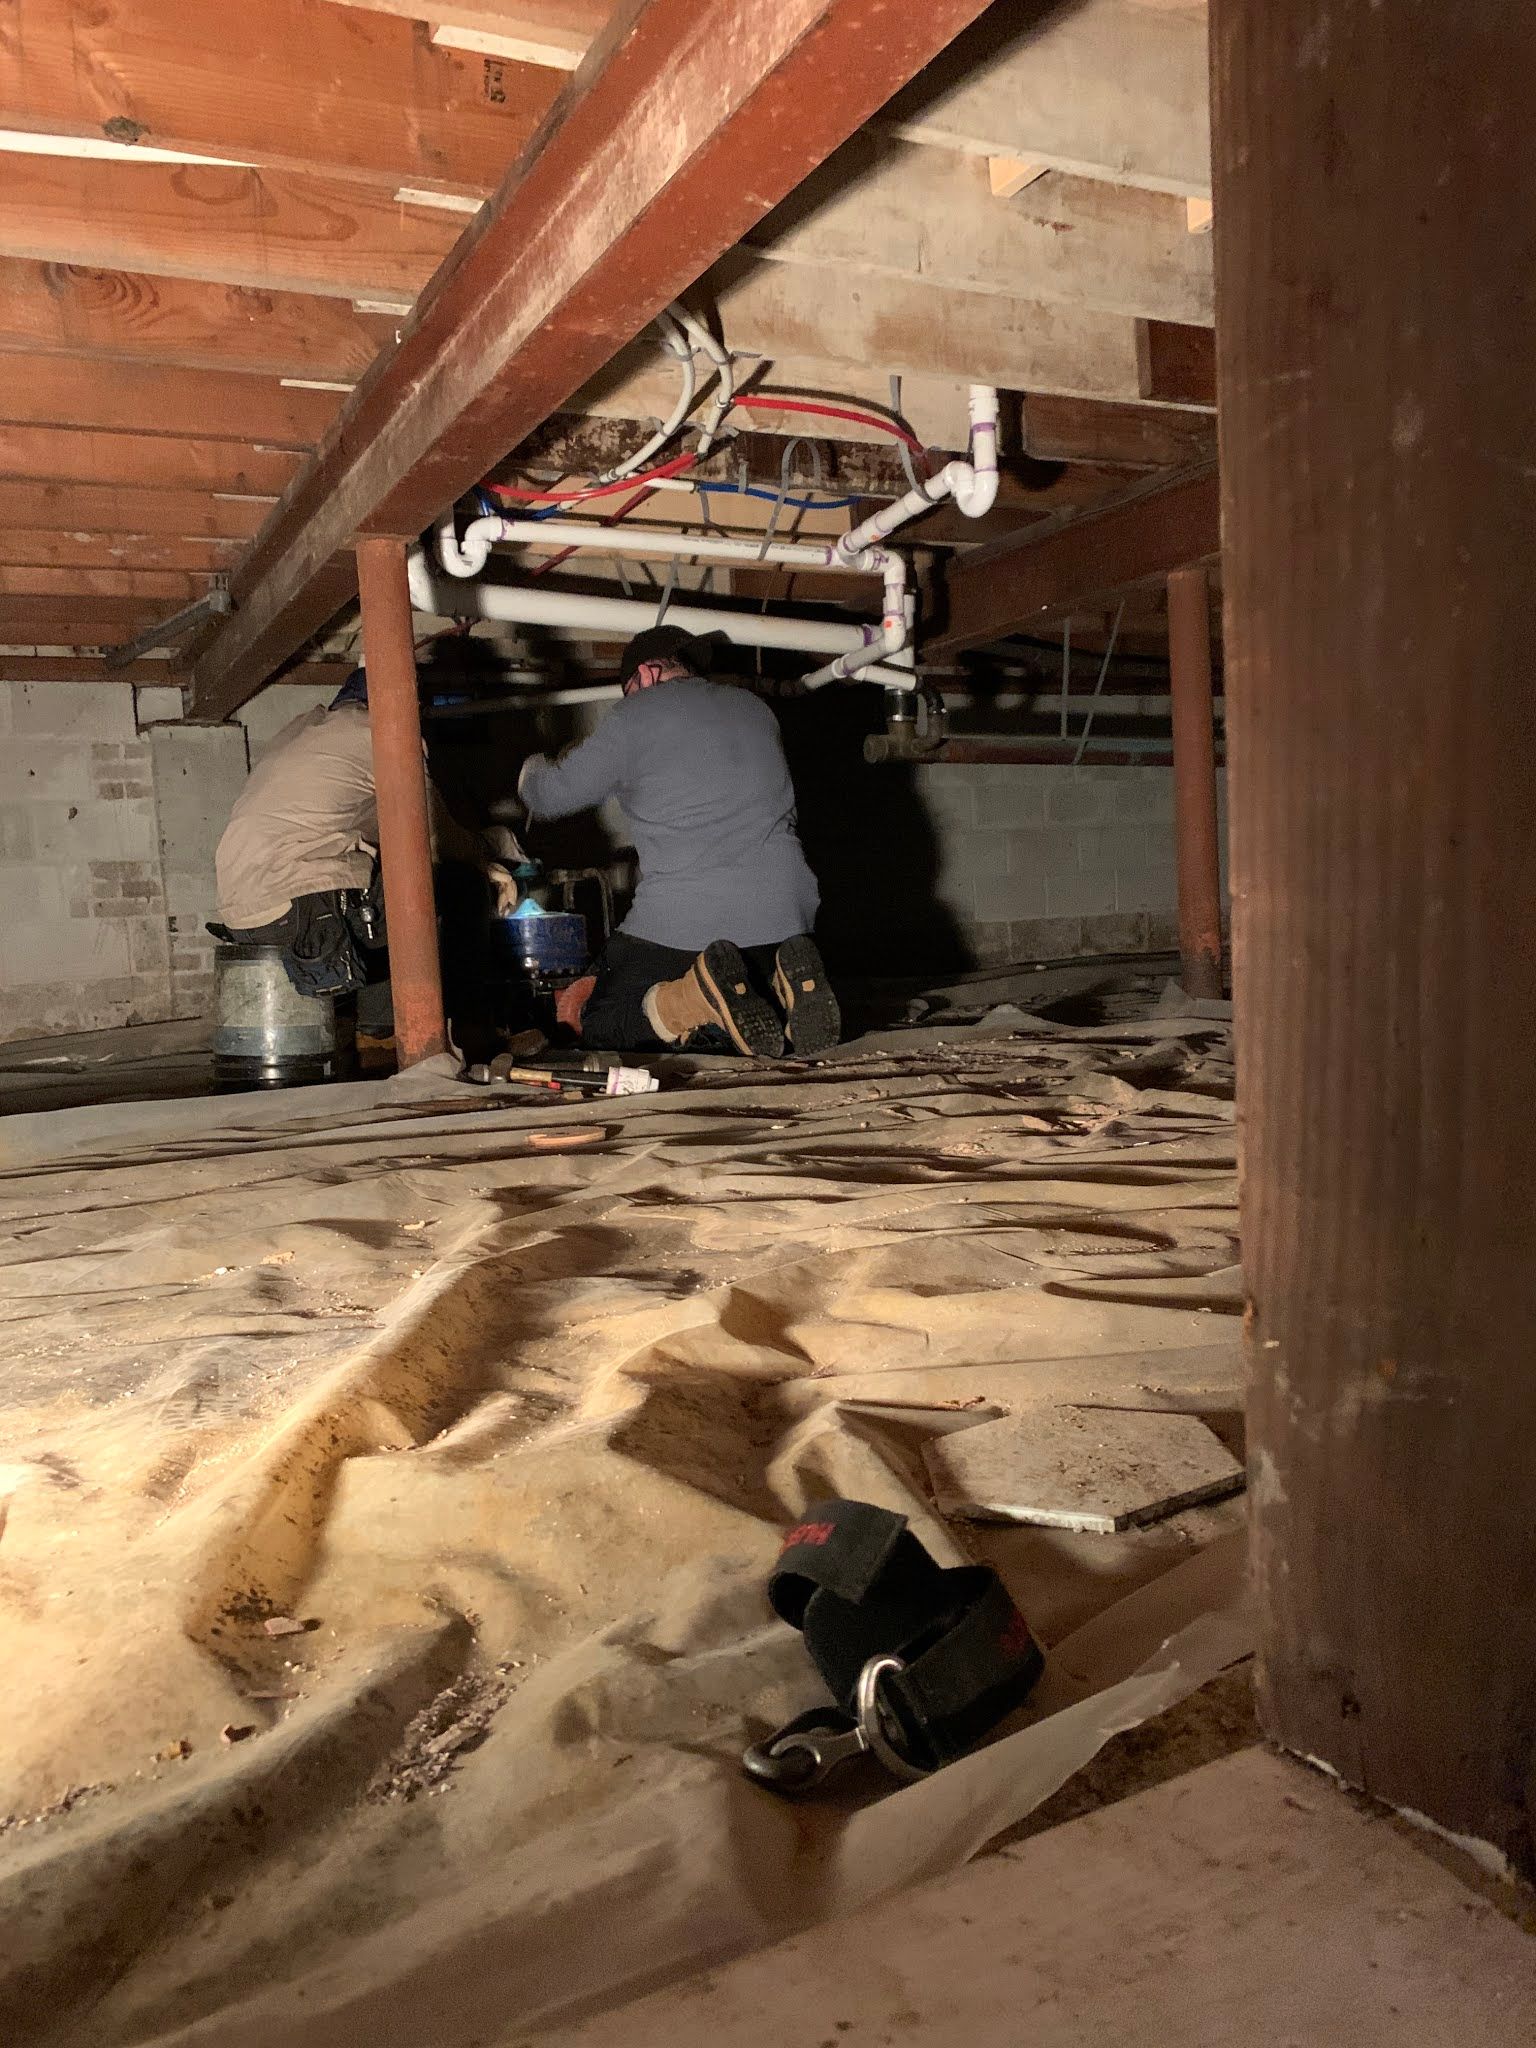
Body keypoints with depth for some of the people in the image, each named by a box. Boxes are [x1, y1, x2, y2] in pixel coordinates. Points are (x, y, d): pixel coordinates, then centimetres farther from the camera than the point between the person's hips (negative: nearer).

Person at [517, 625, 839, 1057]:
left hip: (681, 922, -5)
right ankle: (788, 984, -7)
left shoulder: (636, 716, 1)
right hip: (783, 912, 5)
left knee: (600, 1026, 12)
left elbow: (552, 794, 8)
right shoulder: (755, 709, 18)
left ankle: (700, 995, -18)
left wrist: (534, 769, 32)